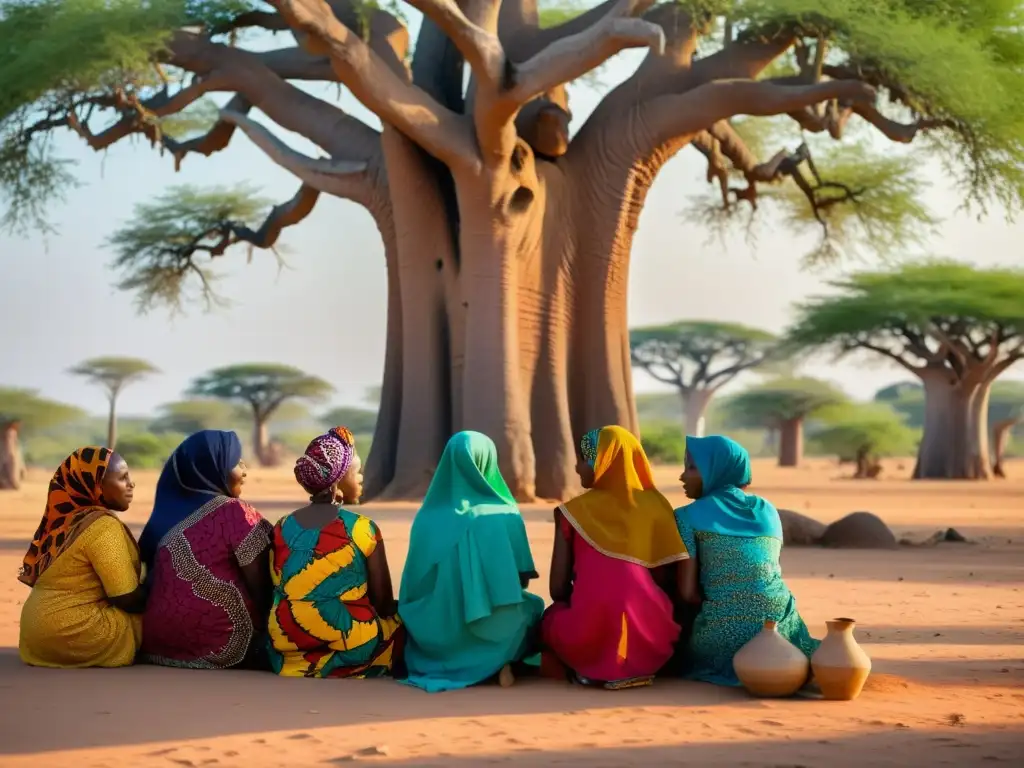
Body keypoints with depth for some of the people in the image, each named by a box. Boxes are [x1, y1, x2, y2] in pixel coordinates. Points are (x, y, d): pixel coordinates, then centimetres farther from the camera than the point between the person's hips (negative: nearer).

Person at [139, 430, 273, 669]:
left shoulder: (167, 511, 9)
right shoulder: (234, 512, -10)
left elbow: (152, 577, 16)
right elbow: (260, 587, -7)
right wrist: (269, 627, 8)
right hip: (218, 643, -7)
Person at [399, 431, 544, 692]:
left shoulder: (426, 518, -4)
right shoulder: (505, 517, -9)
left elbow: (412, 588, 0)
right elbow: (521, 580, -2)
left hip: (436, 635, 2)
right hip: (491, 631, -2)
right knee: (532, 605, 28)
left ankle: (445, 664, 6)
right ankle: (502, 663, 2)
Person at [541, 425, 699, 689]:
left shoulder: (573, 511, 4)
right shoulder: (655, 506, 7)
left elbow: (558, 589, 5)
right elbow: (668, 583, 8)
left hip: (587, 638, -1)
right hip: (650, 640, 2)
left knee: (551, 617, 33)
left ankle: (594, 668, 6)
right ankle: (637, 666, 10)